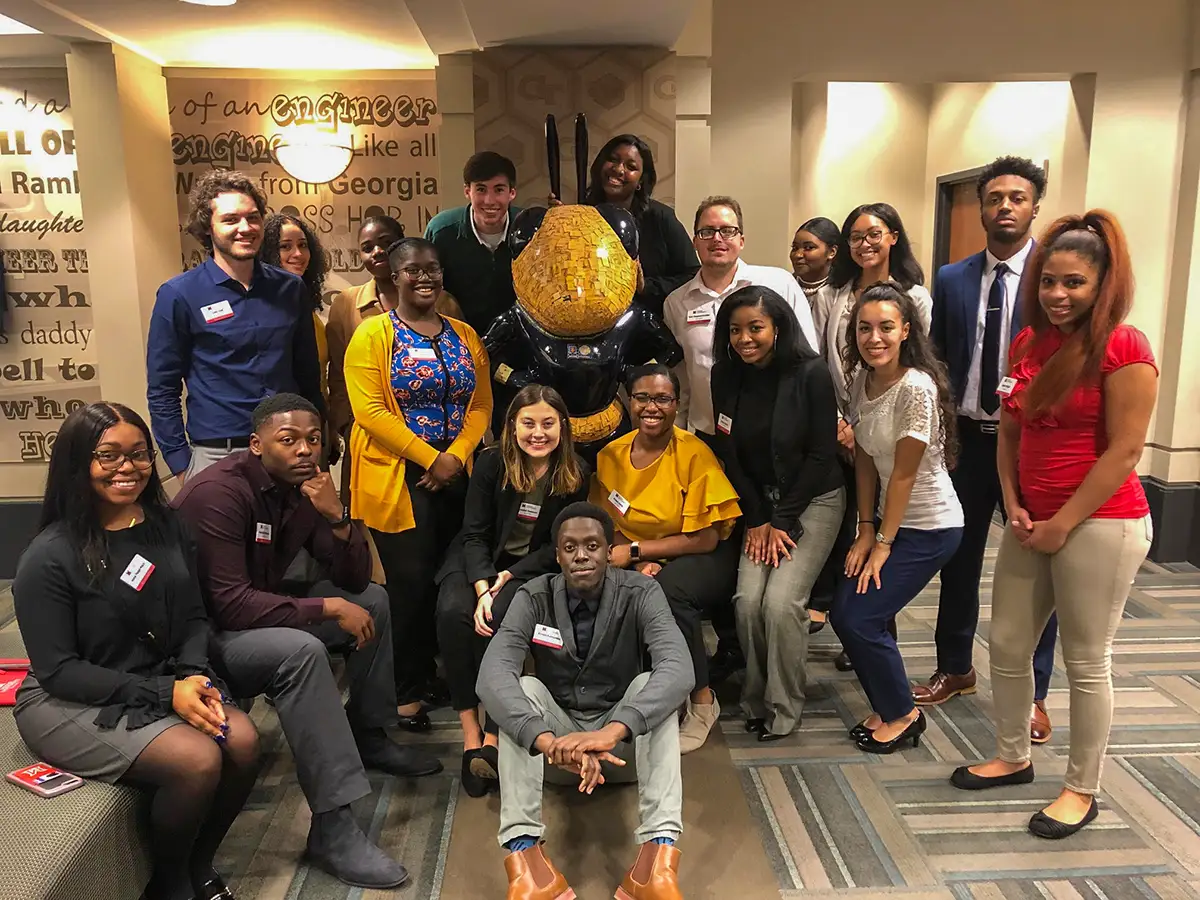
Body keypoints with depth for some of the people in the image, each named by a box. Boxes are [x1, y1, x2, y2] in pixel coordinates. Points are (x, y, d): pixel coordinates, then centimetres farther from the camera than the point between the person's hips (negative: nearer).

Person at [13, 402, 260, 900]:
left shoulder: (166, 527, 1)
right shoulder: (50, 557, -16)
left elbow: (194, 618, 7)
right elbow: (58, 671, -15)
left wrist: (193, 675, -14)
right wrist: (163, 692, -22)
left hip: (162, 682, 6)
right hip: (71, 703, -5)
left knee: (243, 741, -19)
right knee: (199, 761, -26)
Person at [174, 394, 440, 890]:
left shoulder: (305, 486, -2)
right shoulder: (219, 493, -24)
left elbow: (354, 580, -4)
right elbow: (228, 604, -32)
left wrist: (337, 517, -22)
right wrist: (328, 608, -29)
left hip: (262, 610, 8)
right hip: (207, 632, -8)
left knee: (373, 599, 6)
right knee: (301, 651, -34)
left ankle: (366, 736, 17)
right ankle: (332, 827, -28)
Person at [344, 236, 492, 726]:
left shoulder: (465, 335, 12)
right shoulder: (373, 334, -3)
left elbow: (481, 406, 8)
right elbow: (369, 411, -13)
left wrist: (455, 456, -8)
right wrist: (430, 459, -15)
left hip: (455, 477, 5)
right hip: (397, 479, -5)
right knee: (411, 585, -3)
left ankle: (429, 675, 27)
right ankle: (407, 691, 13)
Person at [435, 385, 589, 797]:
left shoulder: (576, 474, -6)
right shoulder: (491, 463, -7)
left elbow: (559, 545, -2)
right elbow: (474, 534, -7)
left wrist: (509, 576, -15)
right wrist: (482, 588, -23)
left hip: (531, 567, -1)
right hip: (477, 562, 1)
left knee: (497, 620, -33)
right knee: (453, 613, -31)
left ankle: (492, 737, -22)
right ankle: (470, 732, -24)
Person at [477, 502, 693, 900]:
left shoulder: (640, 594, -16)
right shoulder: (533, 599, -14)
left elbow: (678, 669, -32)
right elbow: (493, 674, -30)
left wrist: (614, 730, -48)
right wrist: (546, 740, -47)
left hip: (625, 742, -1)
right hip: (556, 737, 1)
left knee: (650, 686, -29)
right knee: (523, 689, -27)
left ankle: (659, 851, -42)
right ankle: (523, 851, -40)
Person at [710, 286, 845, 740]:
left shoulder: (811, 374, -14)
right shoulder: (725, 376, -2)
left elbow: (821, 455, -12)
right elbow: (729, 454, 2)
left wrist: (781, 521, -11)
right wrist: (757, 520, -3)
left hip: (814, 500, -3)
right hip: (760, 503, 4)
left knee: (781, 601, -16)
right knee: (748, 600, -12)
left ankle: (783, 710, 5)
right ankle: (756, 699, 11)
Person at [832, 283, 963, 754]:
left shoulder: (917, 387, -22)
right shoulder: (860, 378, 1)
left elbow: (904, 474, -18)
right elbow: (865, 460, 3)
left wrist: (883, 542, -11)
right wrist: (865, 532, 0)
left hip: (930, 526, -7)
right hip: (889, 518, 7)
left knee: (860, 619, -9)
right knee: (843, 612, 2)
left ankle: (903, 714, 15)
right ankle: (886, 707, 23)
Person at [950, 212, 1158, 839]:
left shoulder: (1123, 347, -13)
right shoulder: (1027, 343, 8)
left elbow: (1124, 451, -16)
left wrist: (1062, 524, -14)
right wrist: (1014, 507, 0)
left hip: (1100, 524, -7)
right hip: (1033, 522, 7)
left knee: (1086, 662, 6)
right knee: (1007, 646, 14)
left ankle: (1082, 790, 25)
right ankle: (1012, 758, 34)